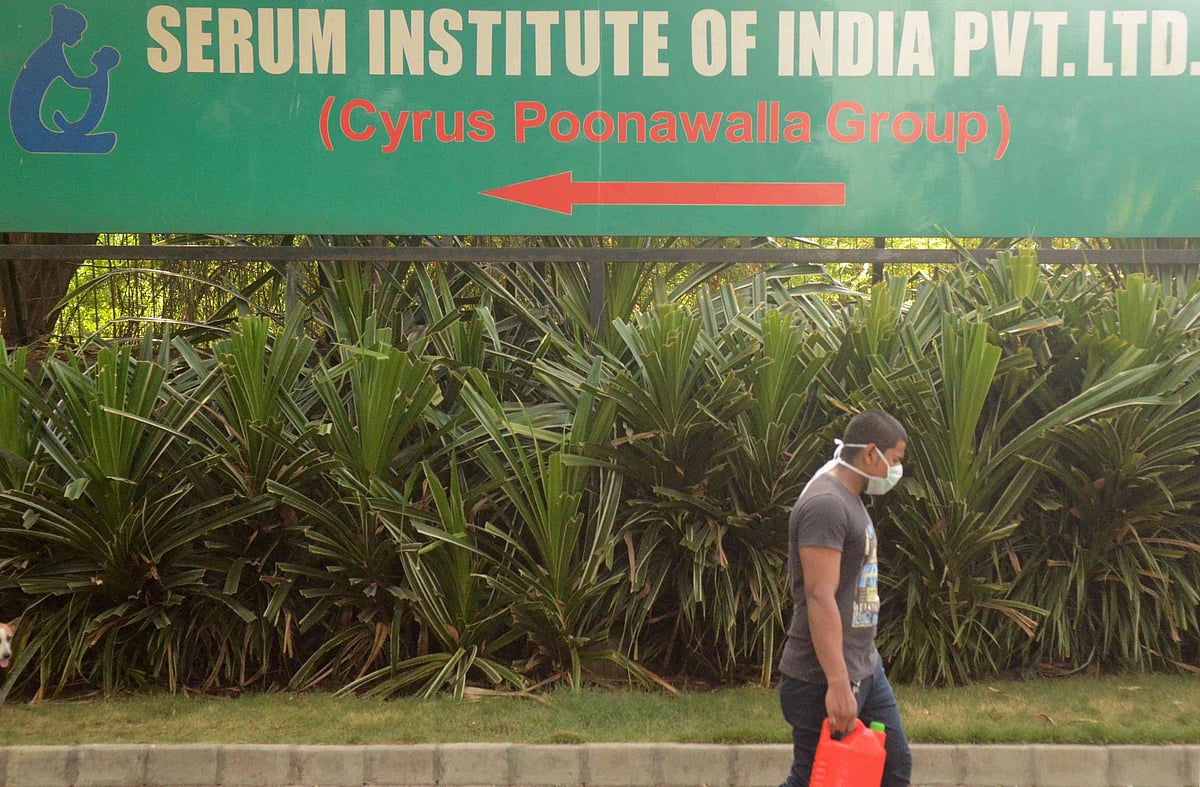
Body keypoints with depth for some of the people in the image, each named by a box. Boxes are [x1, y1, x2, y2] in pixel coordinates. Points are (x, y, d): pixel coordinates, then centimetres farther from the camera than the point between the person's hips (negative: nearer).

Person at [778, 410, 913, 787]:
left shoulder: (850, 501, 14)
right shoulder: (825, 505, -19)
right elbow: (820, 597, -26)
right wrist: (837, 684, -29)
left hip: (866, 669, 10)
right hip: (824, 679, -10)